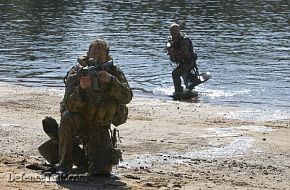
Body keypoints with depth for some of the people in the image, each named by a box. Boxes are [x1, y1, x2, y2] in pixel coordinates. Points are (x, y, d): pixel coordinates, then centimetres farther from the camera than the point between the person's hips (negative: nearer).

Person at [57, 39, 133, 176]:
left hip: (100, 127, 1)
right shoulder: (76, 73, -14)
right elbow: (70, 105, -25)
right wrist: (81, 88, -44)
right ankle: (65, 164, -21)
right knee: (67, 118, -37)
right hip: (79, 121, -1)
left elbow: (126, 97, -20)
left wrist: (111, 81, -36)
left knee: (103, 169, -16)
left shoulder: (114, 72, -6)